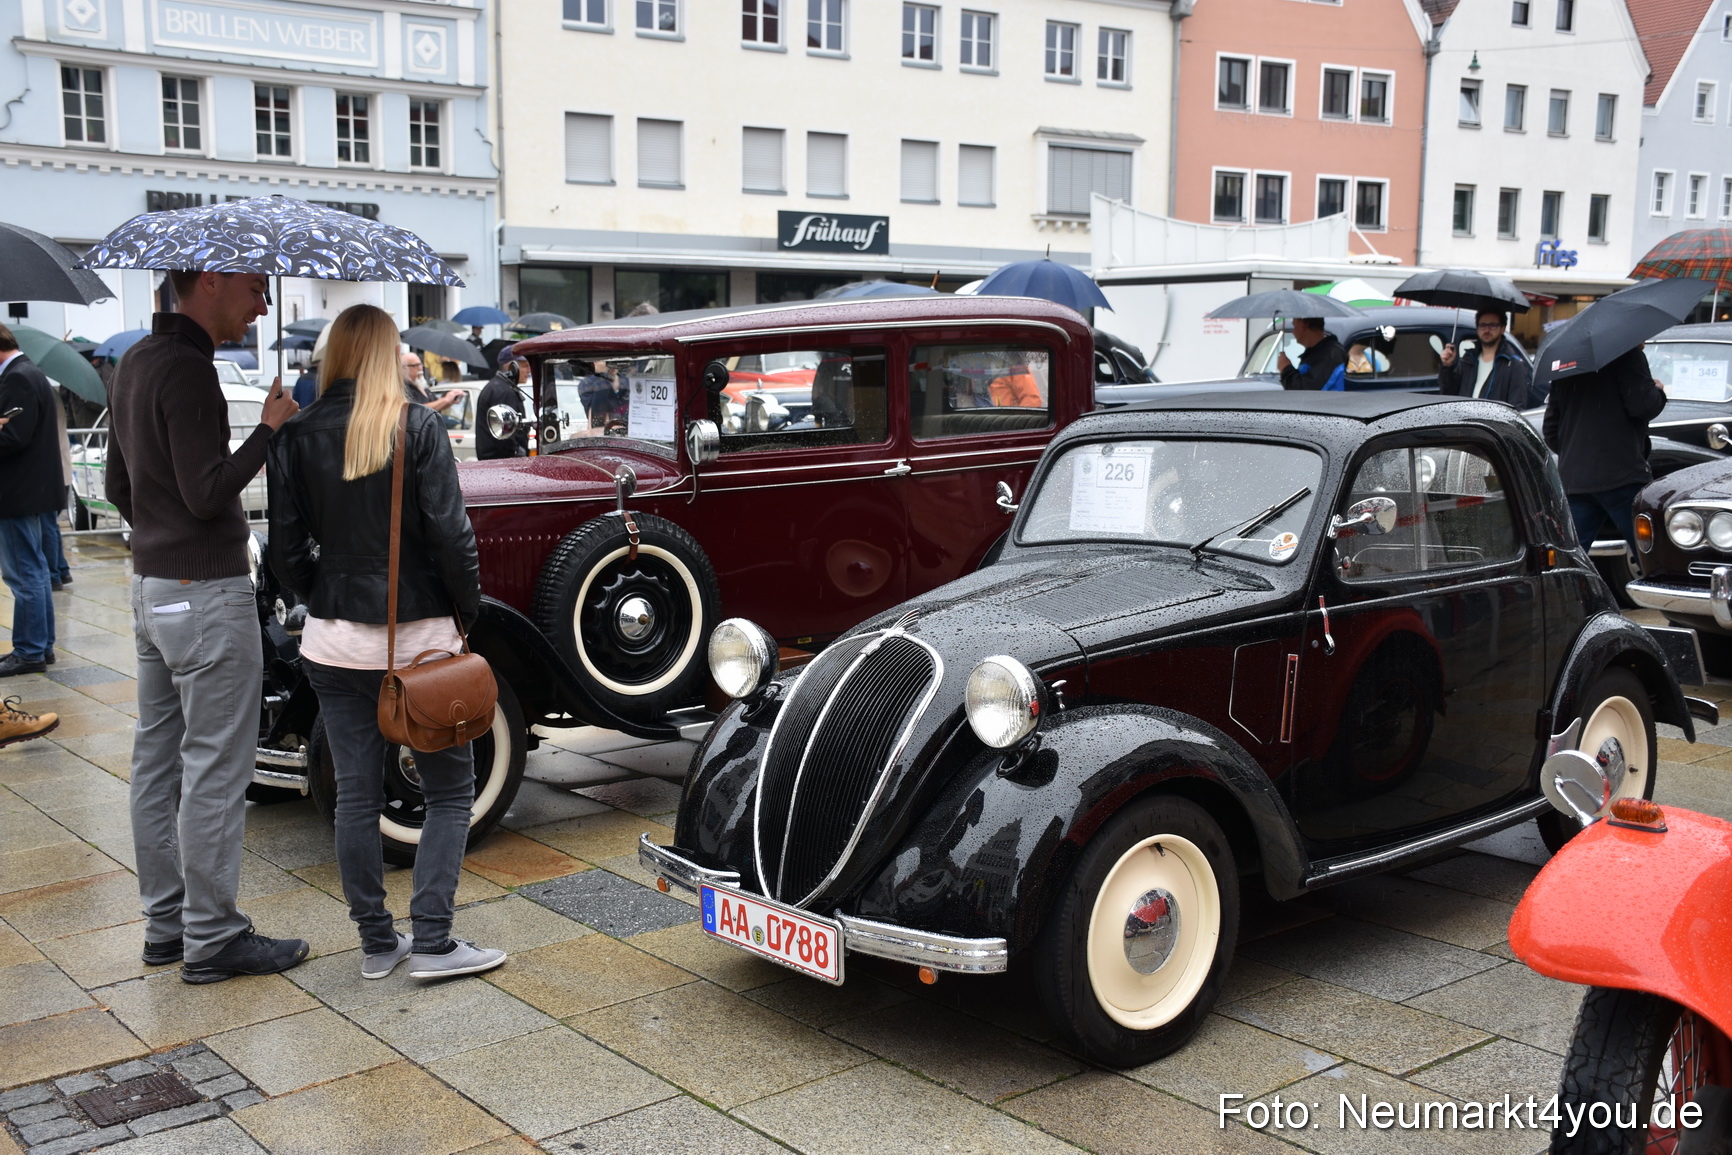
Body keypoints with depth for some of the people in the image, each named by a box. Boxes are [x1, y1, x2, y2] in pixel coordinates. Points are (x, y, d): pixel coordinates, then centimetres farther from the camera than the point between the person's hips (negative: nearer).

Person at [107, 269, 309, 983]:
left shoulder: (137, 361, 13)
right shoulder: (186, 369, -18)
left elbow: (118, 483, 21)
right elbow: (208, 492, -23)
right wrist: (269, 427, -15)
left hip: (151, 587, 10)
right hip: (206, 592, -10)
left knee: (158, 762, 14)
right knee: (215, 770, -2)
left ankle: (166, 924, 23)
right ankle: (213, 939, 6)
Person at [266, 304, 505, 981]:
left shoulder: (297, 437, 0)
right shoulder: (418, 428, -9)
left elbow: (287, 550, 1)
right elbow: (450, 535, -13)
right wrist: (467, 612, 0)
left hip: (335, 641, 4)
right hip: (419, 634, -3)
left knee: (356, 794, 11)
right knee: (450, 789, 8)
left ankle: (376, 943, 19)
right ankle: (431, 942, 6)